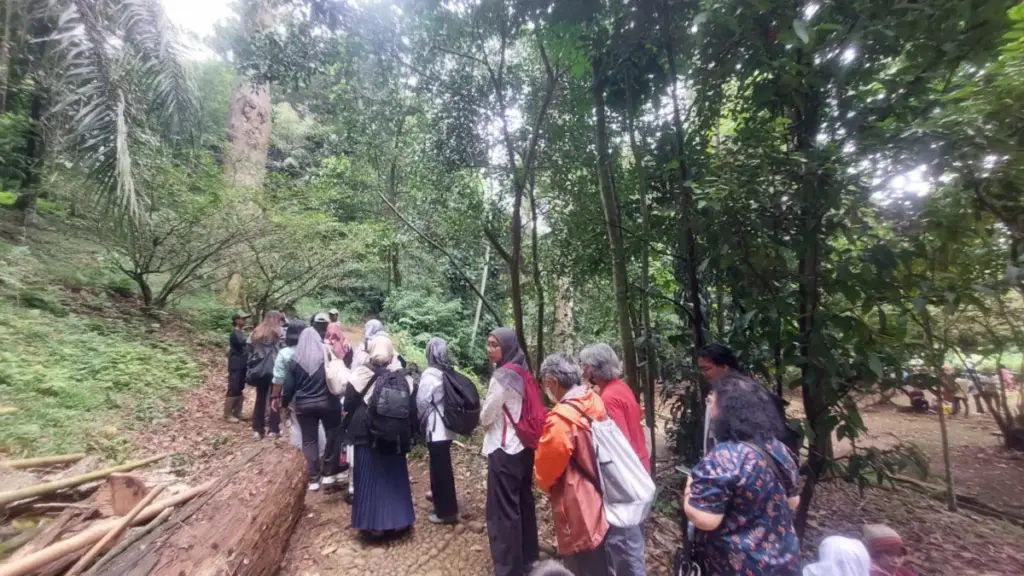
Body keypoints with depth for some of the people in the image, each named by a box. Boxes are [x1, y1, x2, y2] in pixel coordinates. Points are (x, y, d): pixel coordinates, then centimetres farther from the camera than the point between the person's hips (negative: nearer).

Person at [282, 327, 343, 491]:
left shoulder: (296, 359, -1)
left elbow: (289, 385, 2)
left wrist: (284, 403, 16)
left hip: (304, 405, 2)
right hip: (327, 402, -2)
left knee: (309, 441, 11)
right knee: (333, 436, 12)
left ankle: (313, 479, 13)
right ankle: (328, 474, 14)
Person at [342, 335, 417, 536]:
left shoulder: (361, 374, -11)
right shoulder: (403, 377, -4)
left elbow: (349, 404, -4)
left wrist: (348, 428, 12)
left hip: (367, 436, -2)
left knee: (369, 478, 10)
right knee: (395, 476, 15)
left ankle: (372, 523, 16)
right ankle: (397, 520, 25)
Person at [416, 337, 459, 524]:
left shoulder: (430, 375, -19)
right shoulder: (448, 372, 2)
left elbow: (421, 402, -14)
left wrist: (422, 418, 6)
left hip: (436, 428, -8)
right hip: (447, 426, 8)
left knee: (440, 467, 2)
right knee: (441, 464, 25)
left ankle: (447, 511, 12)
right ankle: (439, 494, 45)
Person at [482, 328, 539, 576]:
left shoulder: (502, 376, -20)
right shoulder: (522, 372, 5)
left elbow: (486, 417, -13)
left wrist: (484, 415, 7)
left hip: (504, 450, -9)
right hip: (523, 447, 9)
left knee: (503, 509, 4)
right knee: (523, 501, 20)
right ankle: (527, 555, 36)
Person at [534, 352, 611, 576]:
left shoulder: (561, 419, -29)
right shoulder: (595, 401, -4)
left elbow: (546, 468, -17)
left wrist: (544, 483, 4)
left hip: (578, 510, -8)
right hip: (600, 501, 8)